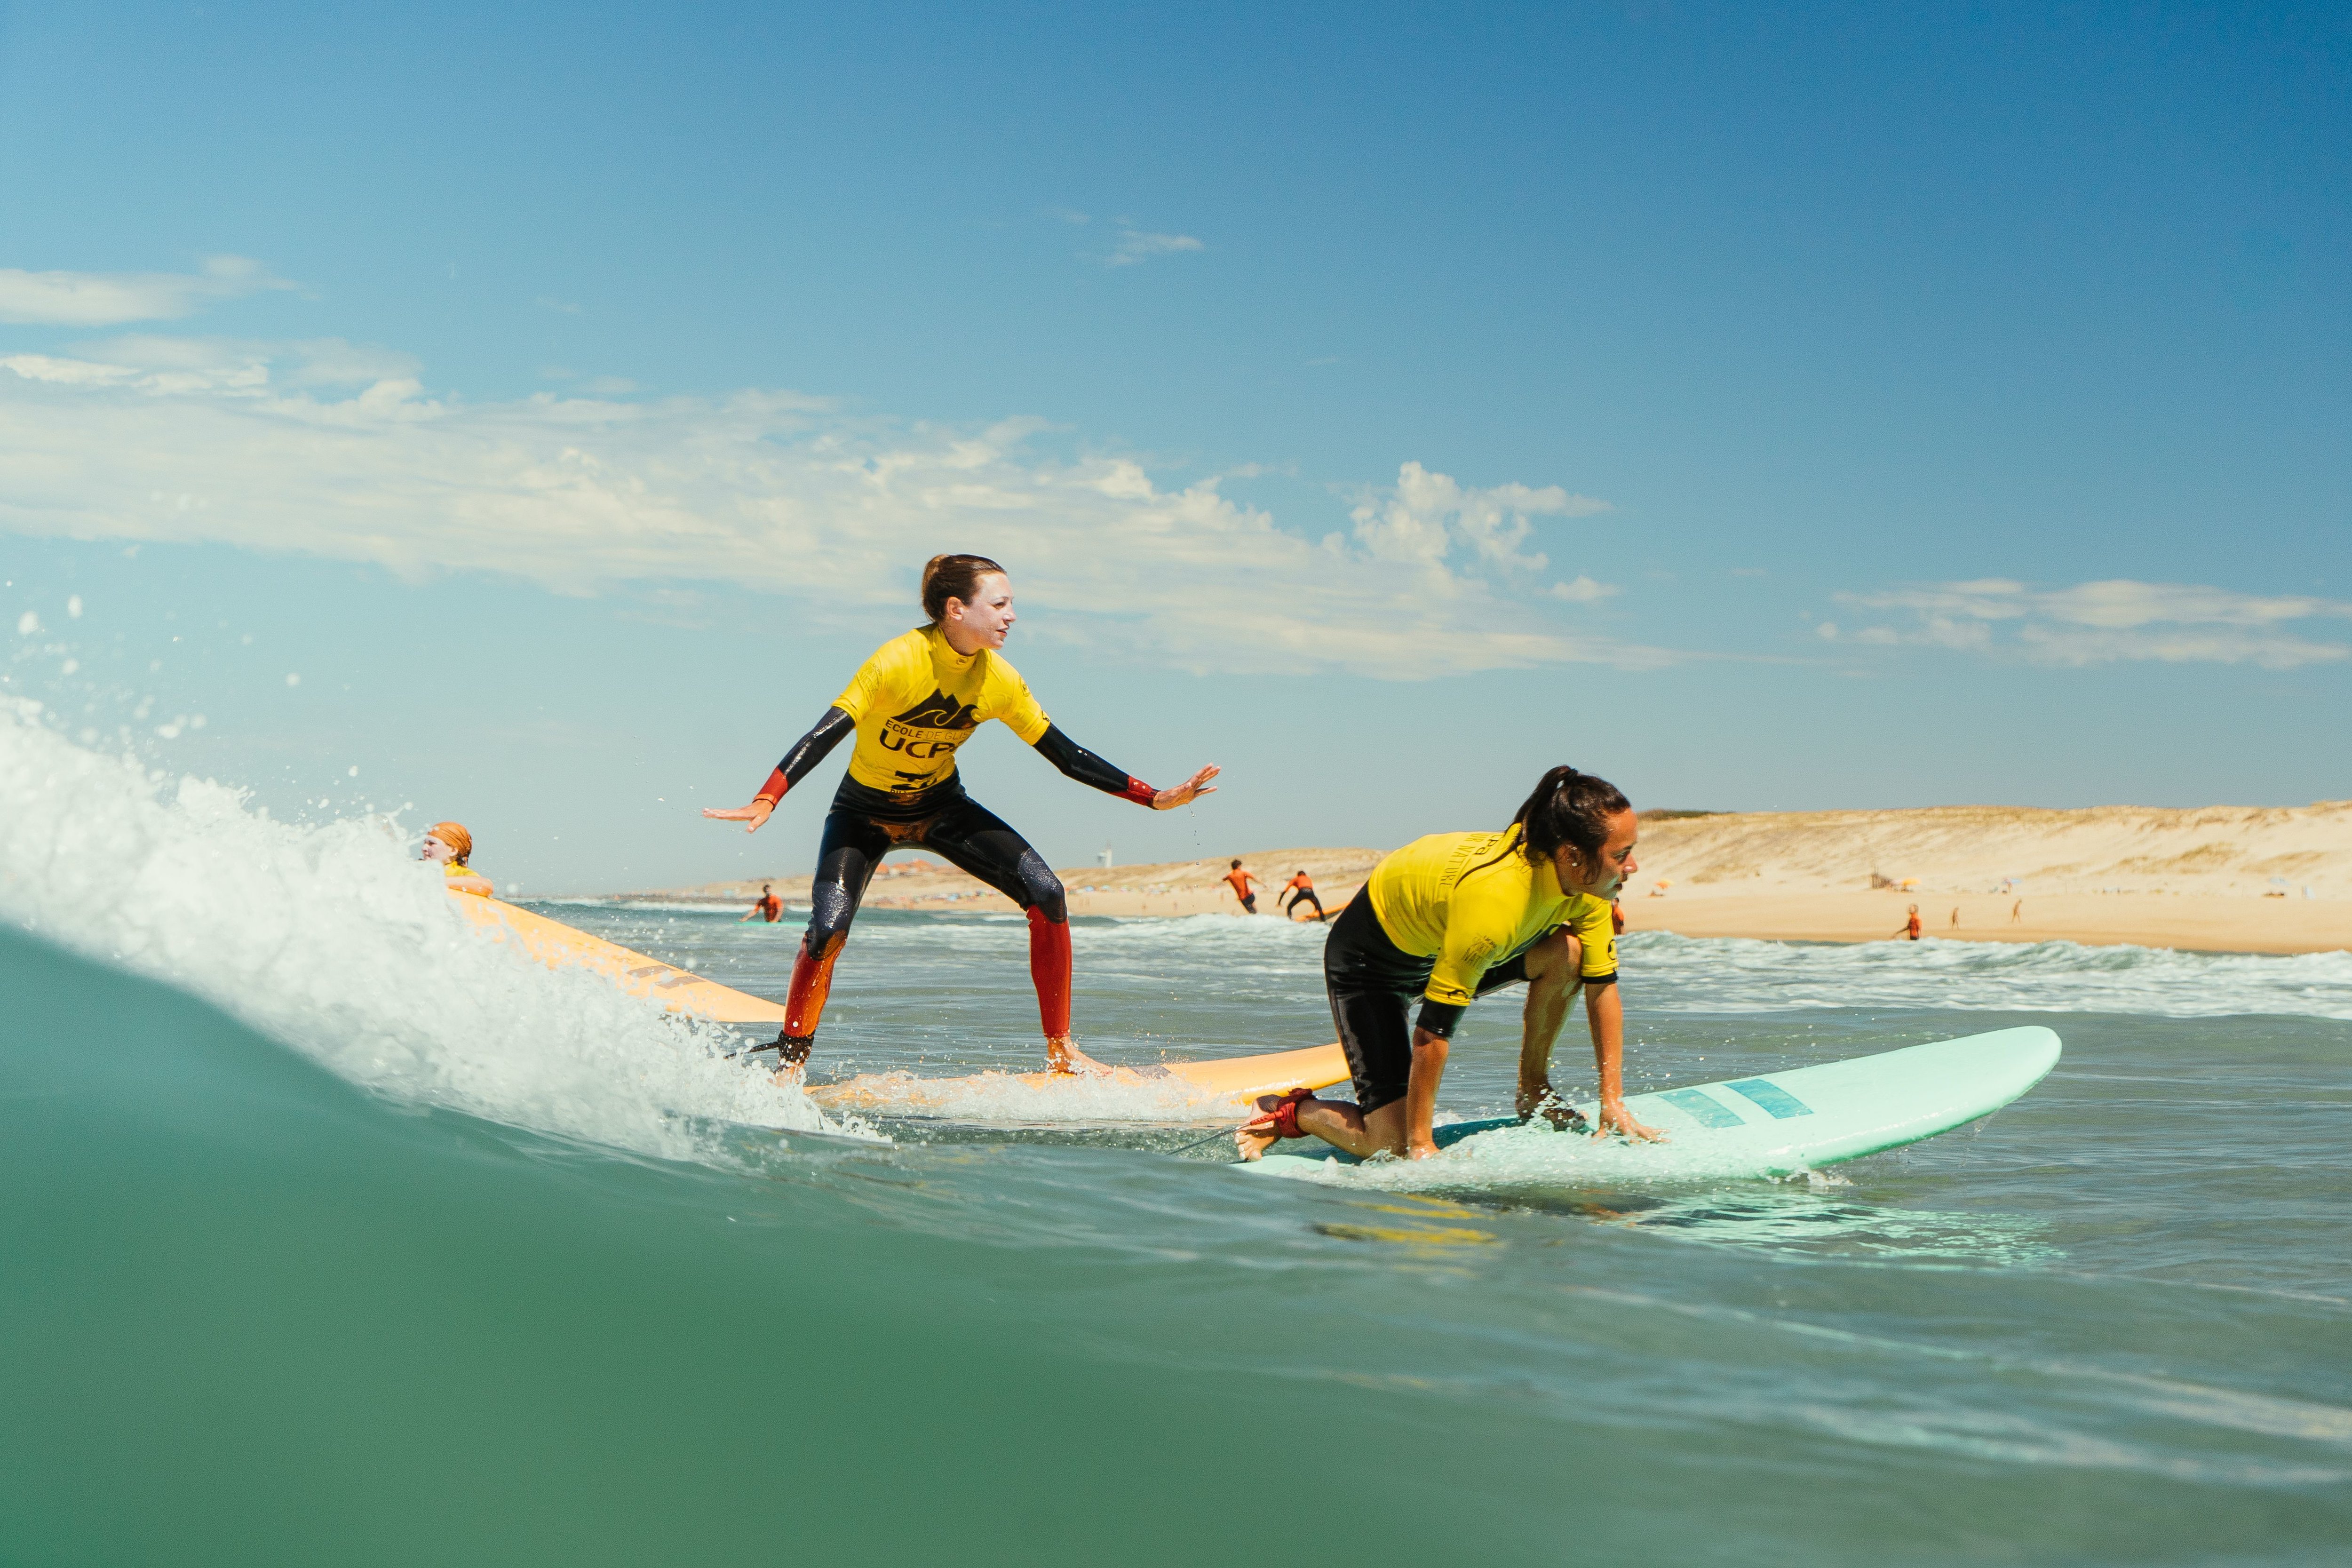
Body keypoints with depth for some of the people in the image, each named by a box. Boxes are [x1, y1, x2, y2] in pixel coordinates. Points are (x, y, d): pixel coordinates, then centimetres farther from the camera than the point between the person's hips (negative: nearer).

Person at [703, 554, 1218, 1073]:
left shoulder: (1000, 681, -13)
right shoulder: (899, 660, -28)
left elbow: (1068, 757, -6)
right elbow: (826, 733, -34)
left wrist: (1155, 798, -12)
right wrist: (765, 802, -48)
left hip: (942, 806, 4)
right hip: (865, 812, -4)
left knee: (1046, 894, -12)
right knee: (827, 931, -24)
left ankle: (1061, 1050, -2)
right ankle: (788, 1067, -5)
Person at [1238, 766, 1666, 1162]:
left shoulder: (1586, 882, -19)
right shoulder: (1491, 899, -41)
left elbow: (1603, 985, -6)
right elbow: (1433, 1028, -34)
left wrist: (1613, 1103, -8)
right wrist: (1420, 1144, -26)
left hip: (1440, 936, 7)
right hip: (1371, 958, -7)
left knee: (1567, 952, -17)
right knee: (1393, 1143, -16)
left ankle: (1533, 1092, 3)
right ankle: (1293, 1112, 10)